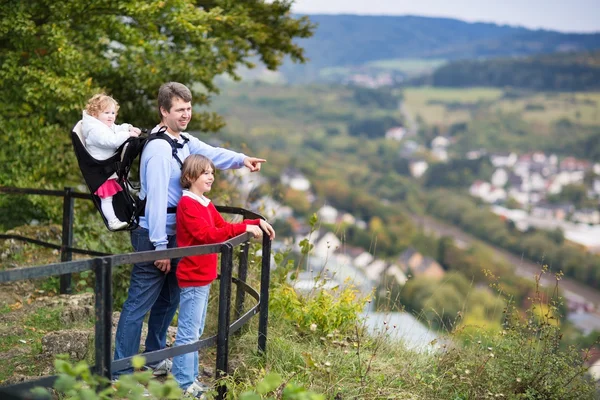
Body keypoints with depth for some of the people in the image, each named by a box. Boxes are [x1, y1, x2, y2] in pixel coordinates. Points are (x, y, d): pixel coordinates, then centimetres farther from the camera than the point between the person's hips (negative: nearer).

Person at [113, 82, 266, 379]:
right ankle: (121, 372, -2)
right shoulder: (159, 148, -20)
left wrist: (241, 160, -20)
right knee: (139, 303, -6)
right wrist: (160, 246, -23)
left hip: (173, 233, 10)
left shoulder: (185, 141, 9)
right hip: (154, 235, -10)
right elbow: (156, 198, -23)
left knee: (169, 298, 21)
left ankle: (155, 357, 36)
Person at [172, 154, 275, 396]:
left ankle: (191, 379, 21)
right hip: (193, 278, -10)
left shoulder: (205, 204, 16)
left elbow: (223, 227, 16)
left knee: (194, 332, 14)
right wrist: (244, 228, -24)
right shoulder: (187, 204, -15)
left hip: (203, 277, 10)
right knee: (188, 333, -6)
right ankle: (184, 385, -2)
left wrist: (257, 223, 6)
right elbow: (206, 234, -24)